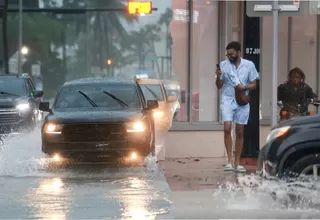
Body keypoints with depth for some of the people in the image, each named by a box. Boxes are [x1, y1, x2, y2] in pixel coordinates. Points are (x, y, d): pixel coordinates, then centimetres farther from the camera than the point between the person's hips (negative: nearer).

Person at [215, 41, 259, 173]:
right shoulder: (223, 65, 3)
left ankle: (237, 163, 11)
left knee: (239, 132, 5)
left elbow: (254, 85, 5)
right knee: (227, 128, -18)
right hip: (228, 99, -1)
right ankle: (230, 160, -16)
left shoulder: (249, 65, 3)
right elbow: (219, 86, 6)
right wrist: (218, 77, -14)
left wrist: (244, 87, -14)